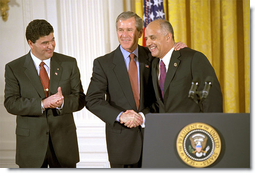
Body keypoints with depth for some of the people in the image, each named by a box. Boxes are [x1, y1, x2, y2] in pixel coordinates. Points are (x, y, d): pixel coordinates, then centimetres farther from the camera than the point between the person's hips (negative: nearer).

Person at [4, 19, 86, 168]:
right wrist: (42, 104, -22)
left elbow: (80, 99, 1)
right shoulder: (14, 68, -1)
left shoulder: (69, 64, 3)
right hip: (31, 143, -1)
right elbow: (11, 104, -8)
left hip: (64, 142, 1)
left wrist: (62, 102, -21)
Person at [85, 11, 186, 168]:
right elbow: (93, 100, -7)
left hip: (152, 134, 2)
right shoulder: (103, 63, 0)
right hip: (121, 140, -1)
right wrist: (121, 116, -19)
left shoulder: (151, 57, 6)